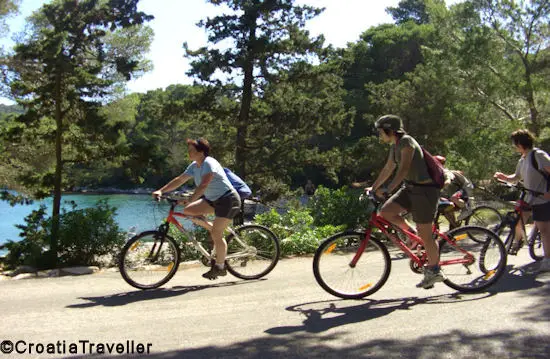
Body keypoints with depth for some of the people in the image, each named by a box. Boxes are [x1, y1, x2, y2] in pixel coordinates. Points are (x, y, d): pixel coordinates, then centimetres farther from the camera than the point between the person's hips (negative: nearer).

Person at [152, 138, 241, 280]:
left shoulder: (209, 163, -21)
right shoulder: (194, 166, 5)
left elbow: (203, 185, -32)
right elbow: (179, 180, 3)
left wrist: (189, 200, -39)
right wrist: (161, 191, -7)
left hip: (228, 200, -9)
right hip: (213, 199, 9)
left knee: (216, 235, -11)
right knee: (188, 211, -4)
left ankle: (220, 267, 4)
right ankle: (214, 230, 9)